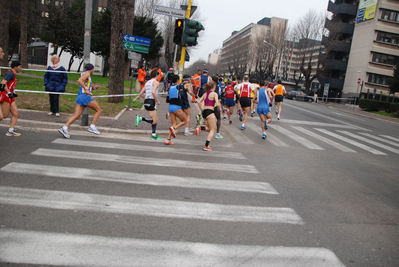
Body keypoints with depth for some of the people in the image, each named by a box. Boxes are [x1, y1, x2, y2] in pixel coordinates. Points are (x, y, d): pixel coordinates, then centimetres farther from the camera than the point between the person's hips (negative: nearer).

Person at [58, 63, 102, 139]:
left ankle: (65, 127, -16)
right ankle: (92, 127, -6)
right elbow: (79, 80, -18)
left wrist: (93, 88, 20)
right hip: (85, 96, -9)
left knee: (76, 115, -3)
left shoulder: (87, 75, 27)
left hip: (79, 97, 9)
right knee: (99, 110, 1)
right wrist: (86, 89, -21)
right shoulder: (87, 74, 0)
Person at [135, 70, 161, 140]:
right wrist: (157, 101, -11)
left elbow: (141, 93, 19)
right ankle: (140, 118, -22)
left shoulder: (147, 82, 21)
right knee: (154, 120, -7)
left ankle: (154, 135, 15)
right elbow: (153, 92, -21)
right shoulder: (156, 82, -3)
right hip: (152, 102, -9)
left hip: (146, 102, 9)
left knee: (155, 119, 16)